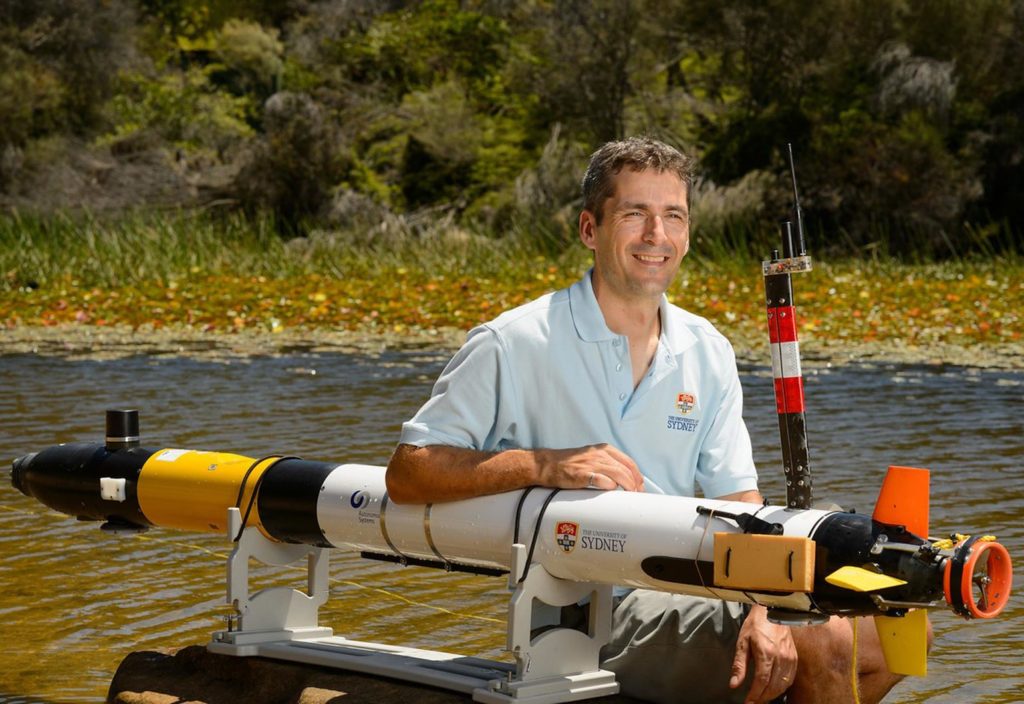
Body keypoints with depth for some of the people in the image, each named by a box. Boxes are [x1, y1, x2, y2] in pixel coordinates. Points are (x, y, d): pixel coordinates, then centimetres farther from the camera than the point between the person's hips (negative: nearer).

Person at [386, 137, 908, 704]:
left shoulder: (707, 353, 9)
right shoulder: (513, 347, -8)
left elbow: (739, 503, 5)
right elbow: (405, 474, -10)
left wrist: (761, 613, -15)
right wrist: (545, 465, -24)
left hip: (683, 598, 7)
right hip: (586, 612, -7)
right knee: (818, 653, -23)